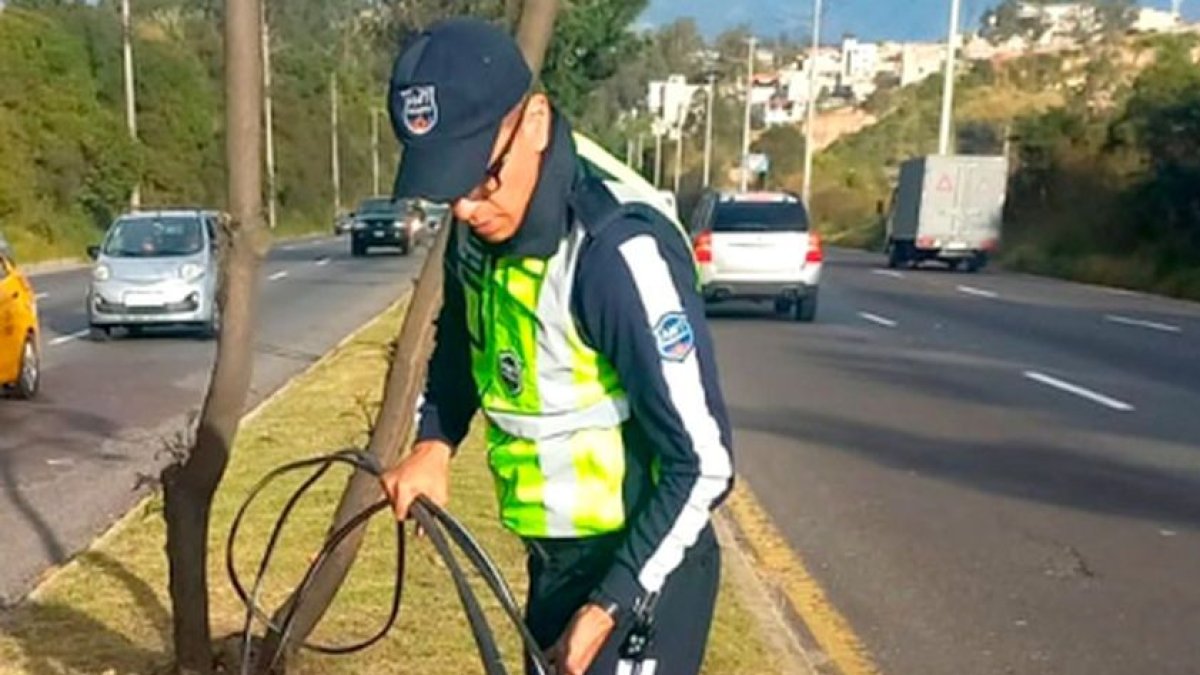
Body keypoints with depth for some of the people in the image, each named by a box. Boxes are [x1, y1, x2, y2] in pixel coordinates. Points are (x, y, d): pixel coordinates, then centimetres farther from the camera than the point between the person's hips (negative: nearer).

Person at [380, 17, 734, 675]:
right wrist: (433, 443, 0)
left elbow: (701, 461, -24)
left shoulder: (620, 256, -28)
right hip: (555, 561, 8)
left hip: (641, 569, -8)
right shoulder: (480, 235, -5)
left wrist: (610, 605, -20)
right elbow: (458, 345, 17)